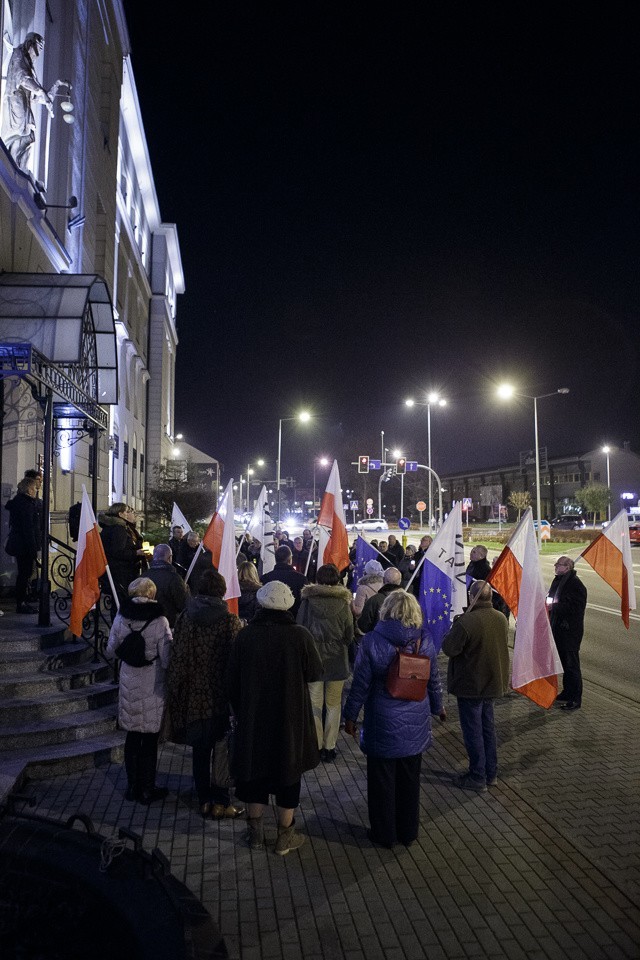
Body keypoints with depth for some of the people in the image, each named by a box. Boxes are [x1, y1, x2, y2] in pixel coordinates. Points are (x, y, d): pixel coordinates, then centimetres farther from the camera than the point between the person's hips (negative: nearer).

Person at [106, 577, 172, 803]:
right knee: (150, 739, 8)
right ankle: (147, 790, 19)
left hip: (129, 685, 4)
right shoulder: (159, 622, -16)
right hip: (152, 687, -4)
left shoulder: (120, 618, -4)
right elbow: (167, 660, -15)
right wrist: (171, 637, 2)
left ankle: (132, 787, 27)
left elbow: (111, 651, 7)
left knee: (132, 736, 17)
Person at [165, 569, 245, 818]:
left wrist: (176, 690, 12)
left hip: (193, 696, 3)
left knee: (200, 749, 15)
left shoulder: (184, 618, -3)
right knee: (222, 748, 10)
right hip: (221, 695, -3)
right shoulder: (229, 621, -13)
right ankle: (220, 801, 14)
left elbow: (176, 657, 3)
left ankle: (204, 800, 24)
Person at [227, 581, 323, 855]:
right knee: (287, 774, 13)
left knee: (254, 772, 17)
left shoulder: (246, 635, -11)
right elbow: (315, 674, -6)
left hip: (252, 718, 2)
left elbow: (233, 680, -2)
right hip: (291, 719, -2)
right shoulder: (300, 635, -17)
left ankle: (256, 833, 30)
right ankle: (285, 836, 25)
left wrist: (239, 710, 13)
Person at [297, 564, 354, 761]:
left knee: (315, 704, 10)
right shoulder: (343, 603, -8)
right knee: (334, 704, 12)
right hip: (337, 661, 0)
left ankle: (316, 746, 15)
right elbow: (349, 635, -2)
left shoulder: (307, 601, -7)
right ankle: (330, 747, 16)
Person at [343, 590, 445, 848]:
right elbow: (434, 681, 4)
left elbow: (360, 684, -12)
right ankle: (408, 832, 34)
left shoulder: (372, 641, -16)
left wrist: (350, 716, 0)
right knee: (410, 779, 19)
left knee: (382, 780, 14)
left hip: (383, 723, -3)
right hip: (416, 724, 3)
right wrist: (438, 707, 22)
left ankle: (384, 833, 28)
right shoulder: (424, 641, -7)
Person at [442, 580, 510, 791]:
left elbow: (449, 649, -21)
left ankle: (477, 778, 17)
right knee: (488, 727, 20)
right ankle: (491, 773, 31)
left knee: (473, 730, 6)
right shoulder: (501, 618, -2)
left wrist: (453, 630, -4)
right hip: (493, 683, 7)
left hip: (471, 685, -7)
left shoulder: (466, 622, -27)